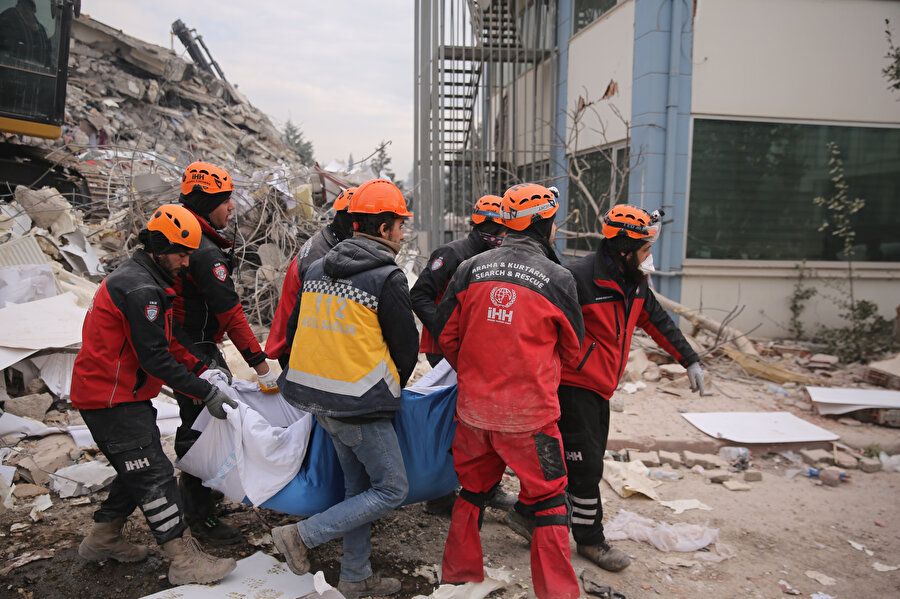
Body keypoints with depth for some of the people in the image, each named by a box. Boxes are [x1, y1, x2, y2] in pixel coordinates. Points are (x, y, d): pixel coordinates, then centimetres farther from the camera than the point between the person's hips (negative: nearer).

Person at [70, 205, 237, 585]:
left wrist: (204, 368, 7)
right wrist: (205, 393, -20)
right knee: (154, 475, -7)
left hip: (124, 395, 11)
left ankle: (102, 540, 35)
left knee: (138, 469, 19)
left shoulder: (142, 279, 12)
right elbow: (155, 358, -24)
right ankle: (184, 562, -1)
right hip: (112, 400, -11)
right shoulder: (140, 289, -22)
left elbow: (166, 342, 16)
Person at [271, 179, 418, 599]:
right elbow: (406, 347, -6)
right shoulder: (388, 278, -14)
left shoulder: (316, 270, 8)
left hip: (318, 399, 8)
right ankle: (302, 535, 5)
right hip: (360, 406, -8)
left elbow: (294, 331, 15)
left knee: (358, 484, 21)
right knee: (391, 489, 7)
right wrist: (391, 389, 13)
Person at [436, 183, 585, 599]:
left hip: (473, 406, 4)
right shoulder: (557, 279, -10)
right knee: (547, 498, 13)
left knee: (473, 488, 22)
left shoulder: (471, 269, -2)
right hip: (530, 411, -4)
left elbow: (446, 335, 4)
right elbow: (572, 347, 4)